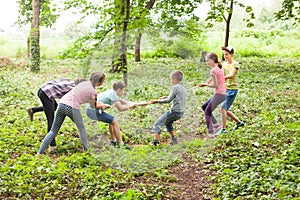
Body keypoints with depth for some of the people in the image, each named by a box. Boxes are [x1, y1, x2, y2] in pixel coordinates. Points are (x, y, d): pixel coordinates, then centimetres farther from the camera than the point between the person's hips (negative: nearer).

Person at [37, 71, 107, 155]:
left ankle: (39, 152, 5)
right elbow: (93, 106, 11)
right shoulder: (93, 91, -4)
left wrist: (100, 105, 35)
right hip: (72, 107, -5)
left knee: (53, 131, 10)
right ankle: (86, 150, 22)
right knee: (81, 128, 21)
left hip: (62, 103, 6)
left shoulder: (84, 83, 15)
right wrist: (101, 106, 29)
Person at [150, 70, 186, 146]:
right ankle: (174, 139, 28)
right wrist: (167, 97, 20)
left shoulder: (175, 87, -13)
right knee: (168, 122, 31)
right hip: (181, 112, 9)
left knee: (158, 123, -6)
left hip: (174, 112, -9)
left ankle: (156, 140, -16)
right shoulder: (182, 87, 13)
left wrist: (157, 101, -7)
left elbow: (168, 100, -13)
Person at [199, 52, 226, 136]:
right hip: (224, 94, 9)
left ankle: (211, 133, -1)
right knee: (204, 106, 21)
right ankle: (215, 124, 17)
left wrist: (205, 84, -3)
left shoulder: (213, 70, -15)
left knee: (207, 113, 1)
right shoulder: (220, 68, 12)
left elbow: (215, 85, -17)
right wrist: (209, 80, 6)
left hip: (219, 94, -9)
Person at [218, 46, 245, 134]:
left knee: (223, 108, -13)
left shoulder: (235, 64, -10)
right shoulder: (224, 64, 10)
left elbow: (231, 75, -25)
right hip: (225, 89, 8)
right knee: (225, 110, 12)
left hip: (232, 89, -8)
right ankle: (239, 122, 29)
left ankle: (223, 129, -6)